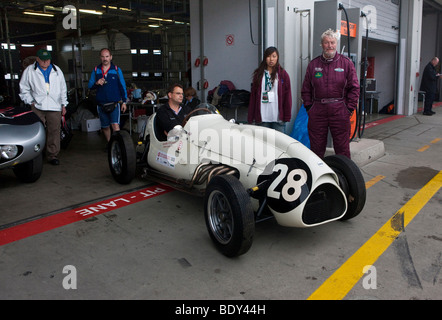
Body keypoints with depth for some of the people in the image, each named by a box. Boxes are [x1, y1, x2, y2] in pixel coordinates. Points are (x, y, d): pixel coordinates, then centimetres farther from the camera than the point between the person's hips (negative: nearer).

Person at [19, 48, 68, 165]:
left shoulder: (57, 70, 13)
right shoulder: (29, 70, 6)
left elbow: (63, 89, 17)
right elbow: (24, 89, 10)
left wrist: (64, 105, 13)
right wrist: (31, 102, 0)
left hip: (54, 107, 1)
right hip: (37, 107, -1)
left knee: (54, 131, -1)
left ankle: (52, 155, 8)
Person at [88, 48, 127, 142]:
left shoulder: (117, 70, 4)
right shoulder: (96, 70, 9)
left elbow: (122, 86, 7)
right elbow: (89, 86, 9)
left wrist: (124, 102, 3)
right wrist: (96, 83, -14)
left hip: (115, 103, -3)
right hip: (101, 104, 3)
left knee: (115, 125, -19)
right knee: (105, 127, 12)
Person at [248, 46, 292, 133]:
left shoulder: (283, 74, 5)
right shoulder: (259, 74, 9)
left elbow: (287, 96, 3)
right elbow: (253, 95, 7)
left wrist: (287, 115, -4)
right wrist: (250, 117, 2)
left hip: (278, 117, -1)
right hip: (262, 117, 1)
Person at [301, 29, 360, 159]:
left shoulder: (346, 63, 5)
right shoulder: (313, 64, 10)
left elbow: (354, 88, 3)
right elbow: (305, 89, 12)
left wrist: (349, 108, -4)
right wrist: (309, 107, 3)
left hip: (339, 111, -1)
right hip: (317, 111, 2)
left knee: (342, 147, 3)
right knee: (316, 147, 7)